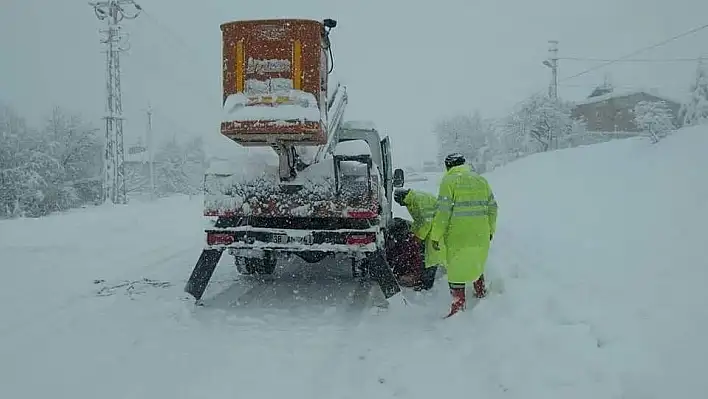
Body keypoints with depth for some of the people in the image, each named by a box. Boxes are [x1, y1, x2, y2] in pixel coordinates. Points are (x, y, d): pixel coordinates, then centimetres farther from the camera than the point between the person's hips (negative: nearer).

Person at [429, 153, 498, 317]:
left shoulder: (449, 181, -9)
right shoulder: (481, 181, 9)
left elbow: (443, 212, -14)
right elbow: (492, 208, 13)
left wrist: (436, 236, -8)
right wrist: (490, 230, 26)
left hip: (458, 237, -6)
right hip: (481, 236, 6)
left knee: (456, 269, 3)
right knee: (477, 264, 26)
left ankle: (458, 305, 6)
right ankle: (481, 293, 39)